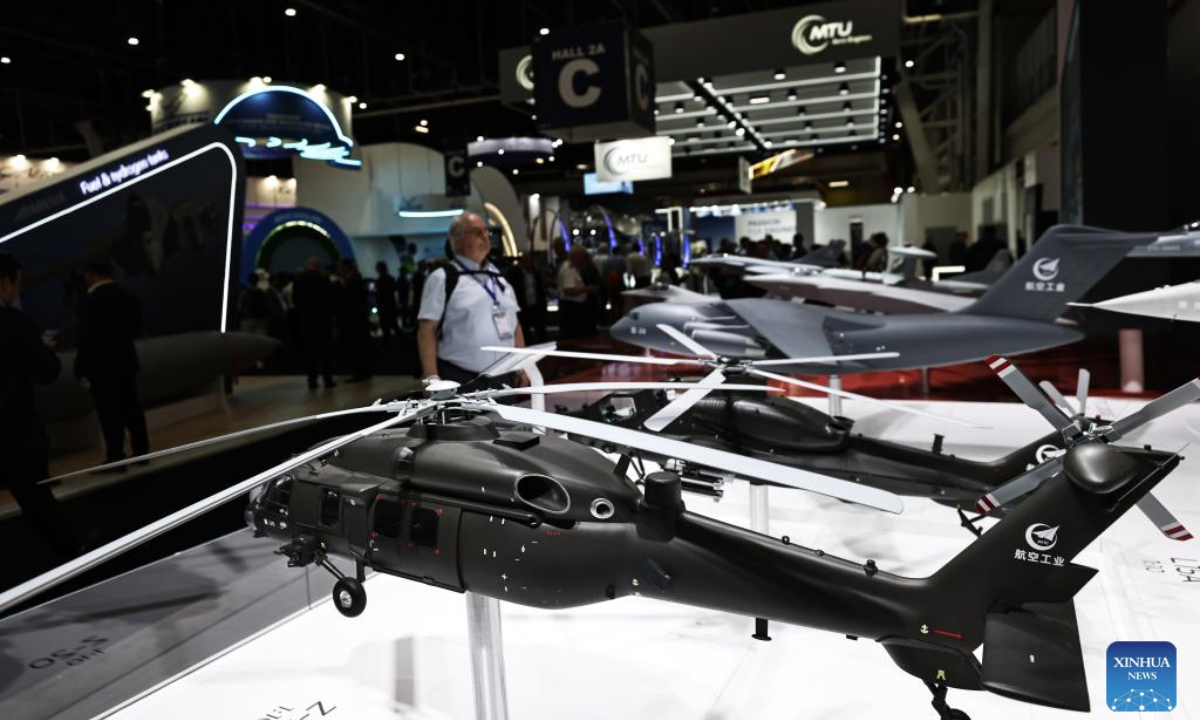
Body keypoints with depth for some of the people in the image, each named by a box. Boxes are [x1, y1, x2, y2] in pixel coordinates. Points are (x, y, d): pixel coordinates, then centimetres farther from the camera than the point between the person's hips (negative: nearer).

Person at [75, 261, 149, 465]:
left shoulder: (92, 300, -16)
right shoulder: (128, 296, 5)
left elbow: (88, 338, -15)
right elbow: (136, 329, 11)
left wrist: (81, 369, -8)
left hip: (102, 366, -7)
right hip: (126, 361, 7)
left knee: (109, 414, -1)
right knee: (131, 409, 12)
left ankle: (116, 459, 4)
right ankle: (141, 452, 17)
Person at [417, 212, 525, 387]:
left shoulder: (498, 277, 15)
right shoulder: (442, 278, -4)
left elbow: (514, 325, 18)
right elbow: (427, 330, -8)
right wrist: (431, 377, -16)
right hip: (461, 380, -6)